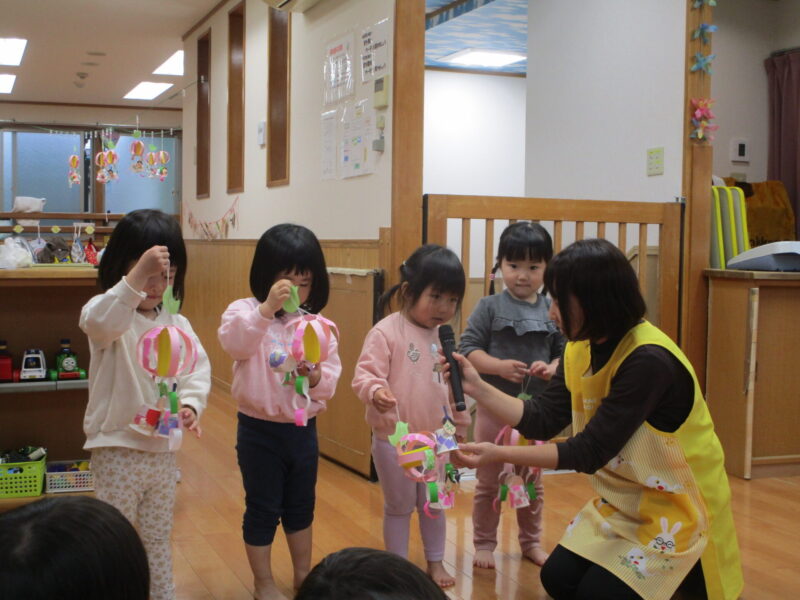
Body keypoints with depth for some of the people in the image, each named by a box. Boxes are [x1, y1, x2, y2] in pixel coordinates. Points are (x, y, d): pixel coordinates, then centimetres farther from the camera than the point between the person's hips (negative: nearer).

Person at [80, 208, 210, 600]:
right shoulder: (107, 312, -12)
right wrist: (136, 279, -50)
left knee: (159, 538, 20)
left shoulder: (177, 324, 5)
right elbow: (99, 322, -36)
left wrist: (190, 404, -22)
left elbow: (198, 369, -1)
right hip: (116, 449, -5)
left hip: (162, 448, 5)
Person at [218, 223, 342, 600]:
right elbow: (233, 342, -33)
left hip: (303, 428, 4)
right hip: (260, 430, -4)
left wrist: (317, 378, -23)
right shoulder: (245, 312, -11)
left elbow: (333, 375, -1)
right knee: (263, 509, 9)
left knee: (301, 506, 20)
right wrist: (267, 309, -44)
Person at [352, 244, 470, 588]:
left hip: (434, 438, 5)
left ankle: (435, 562, 36)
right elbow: (365, 374, -21)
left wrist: (460, 426, 18)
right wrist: (376, 392, -43)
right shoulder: (386, 332, -16)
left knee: (433, 504, 18)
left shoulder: (443, 337, 4)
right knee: (399, 506, 10)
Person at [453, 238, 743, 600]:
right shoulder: (580, 349, -3)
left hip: (678, 504, -8)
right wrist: (477, 388, -13)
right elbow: (544, 420, -5)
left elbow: (589, 451, -28)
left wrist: (501, 455, -28)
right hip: (625, 501, 8)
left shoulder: (648, 361, -30)